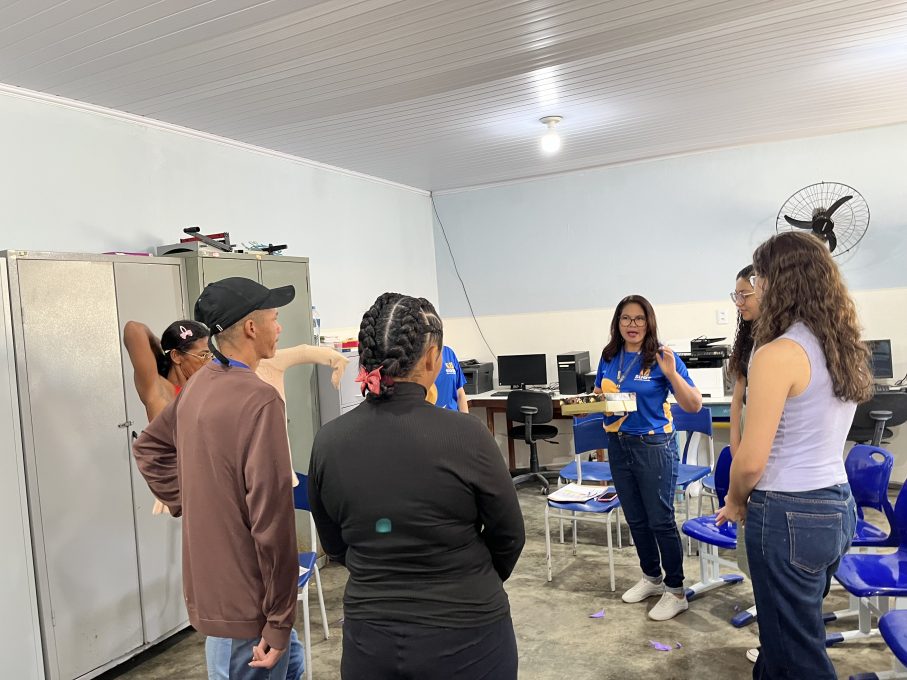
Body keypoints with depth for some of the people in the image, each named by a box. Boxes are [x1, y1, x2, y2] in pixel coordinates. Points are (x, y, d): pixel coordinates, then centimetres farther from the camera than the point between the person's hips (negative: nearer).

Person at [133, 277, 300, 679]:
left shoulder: (197, 385, 3)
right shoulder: (258, 400, -25)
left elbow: (149, 448, 19)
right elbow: (271, 518, -26)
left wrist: (187, 503, 12)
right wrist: (279, 618, -19)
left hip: (209, 584, 9)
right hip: (245, 599, -8)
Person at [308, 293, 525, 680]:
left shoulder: (327, 441, -10)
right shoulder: (466, 437, -20)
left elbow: (335, 547, 3)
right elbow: (509, 536, -6)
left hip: (369, 638, 3)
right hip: (465, 636, -2)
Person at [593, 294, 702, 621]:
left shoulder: (662, 357, -11)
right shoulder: (609, 358, 3)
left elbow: (694, 405, -14)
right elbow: (598, 396, 16)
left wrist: (671, 373, -27)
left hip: (654, 446, -6)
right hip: (619, 446, 6)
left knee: (660, 520, 1)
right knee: (635, 519, 17)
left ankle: (676, 591, 17)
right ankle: (652, 578, 36)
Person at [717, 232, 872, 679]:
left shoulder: (778, 355, -19)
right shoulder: (847, 350, 6)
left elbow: (752, 460, -19)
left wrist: (735, 502, 1)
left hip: (790, 515, -8)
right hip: (838, 508, 8)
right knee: (789, 629, 24)